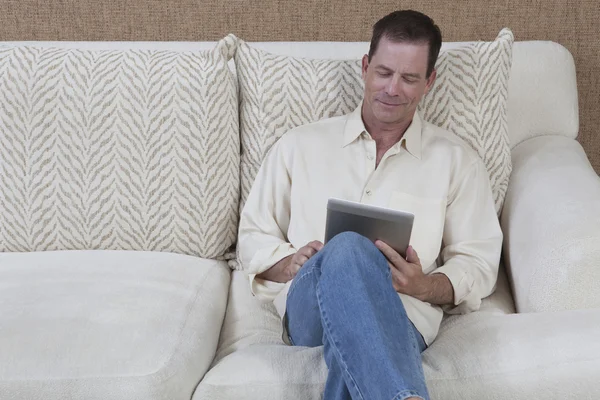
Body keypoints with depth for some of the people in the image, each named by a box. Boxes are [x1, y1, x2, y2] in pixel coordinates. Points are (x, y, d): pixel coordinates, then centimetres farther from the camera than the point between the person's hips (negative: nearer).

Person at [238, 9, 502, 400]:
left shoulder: (457, 160, 18)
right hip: (308, 306, 1)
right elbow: (254, 236, 21)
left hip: (400, 315, -1)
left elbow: (478, 263, 14)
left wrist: (427, 286, -9)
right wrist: (289, 263, -3)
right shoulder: (300, 145, 20)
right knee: (347, 249, -39)